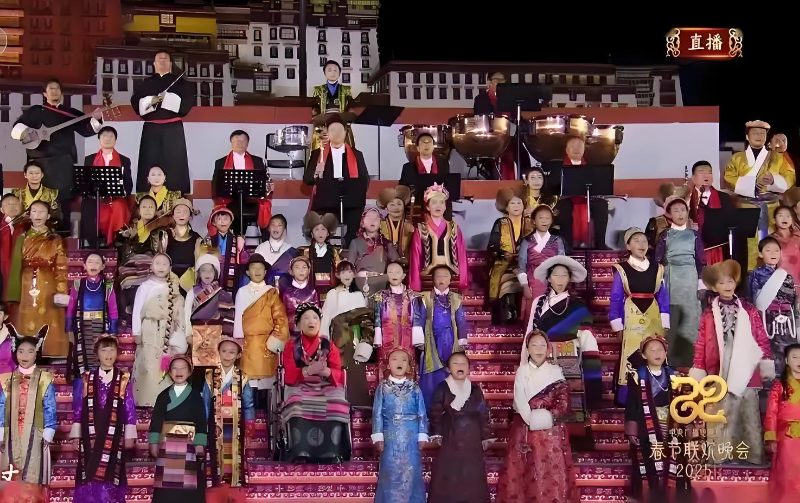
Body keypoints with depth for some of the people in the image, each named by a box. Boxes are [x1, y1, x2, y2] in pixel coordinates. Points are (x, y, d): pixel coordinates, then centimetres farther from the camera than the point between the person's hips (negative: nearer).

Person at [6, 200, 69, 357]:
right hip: (27, 290, 1)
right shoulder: (22, 239, 9)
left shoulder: (56, 241, 5)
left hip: (48, 290, -1)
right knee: (28, 329, 0)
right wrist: (14, 295, -3)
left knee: (49, 331, -3)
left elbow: (61, 269, 0)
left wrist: (62, 293, -12)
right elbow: (16, 268, 5)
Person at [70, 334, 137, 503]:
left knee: (110, 479, -2)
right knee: (89, 480, -1)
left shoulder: (124, 380, 3)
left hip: (114, 438, -1)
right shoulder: (85, 379, 6)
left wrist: (129, 436, 2)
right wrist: (76, 436, 4)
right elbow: (78, 409, 7)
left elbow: (130, 410, 4)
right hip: (90, 437, 1)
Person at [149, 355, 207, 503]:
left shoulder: (195, 395, 5)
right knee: (166, 484, -3)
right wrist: (153, 443, -1)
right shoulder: (164, 395, 10)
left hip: (189, 444, -2)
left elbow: (201, 421, -1)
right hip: (167, 444, 2)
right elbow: (156, 420, 7)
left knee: (188, 485, -8)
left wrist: (200, 445, -10)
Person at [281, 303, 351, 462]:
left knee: (336, 406, -33)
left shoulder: (329, 346, 13)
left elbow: (338, 374, 2)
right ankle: (300, 455, -37)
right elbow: (288, 375, -3)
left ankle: (332, 454, -32)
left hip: (327, 388, 1)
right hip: (300, 388, -1)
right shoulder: (291, 345, 9)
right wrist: (309, 370, -21)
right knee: (298, 407, -37)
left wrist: (326, 371, -22)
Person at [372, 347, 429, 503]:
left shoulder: (415, 388, 5)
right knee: (390, 473, 1)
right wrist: (378, 437, -4)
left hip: (411, 437, 0)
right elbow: (377, 413, 2)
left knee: (411, 473, 1)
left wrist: (422, 436, -1)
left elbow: (422, 413, 4)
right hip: (391, 437, 0)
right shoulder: (382, 387, 4)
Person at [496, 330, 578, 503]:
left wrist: (544, 418, -13)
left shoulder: (556, 372, 4)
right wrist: (532, 420, -16)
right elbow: (520, 403, -4)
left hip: (551, 432, 0)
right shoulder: (522, 372, 5)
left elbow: (563, 405, -4)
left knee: (552, 474, -3)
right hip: (525, 431, 1)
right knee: (524, 474, 0)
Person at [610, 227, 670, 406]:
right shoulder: (621, 270, 0)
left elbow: (663, 297, 8)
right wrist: (617, 327, -6)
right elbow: (616, 300, 0)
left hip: (653, 321, 3)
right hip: (631, 321, -3)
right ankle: (627, 402, 1)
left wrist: (665, 325, 3)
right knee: (630, 359, -5)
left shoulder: (657, 269, 8)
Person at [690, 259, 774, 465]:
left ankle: (754, 459, 9)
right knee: (722, 418, 1)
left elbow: (762, 339, 7)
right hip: (719, 374, -1)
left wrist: (766, 365, 1)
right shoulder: (708, 314, 4)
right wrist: (698, 373, 0)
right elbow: (701, 345, 3)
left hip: (746, 373, 1)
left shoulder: (749, 311, 8)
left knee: (750, 416, 4)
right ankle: (722, 460, 6)